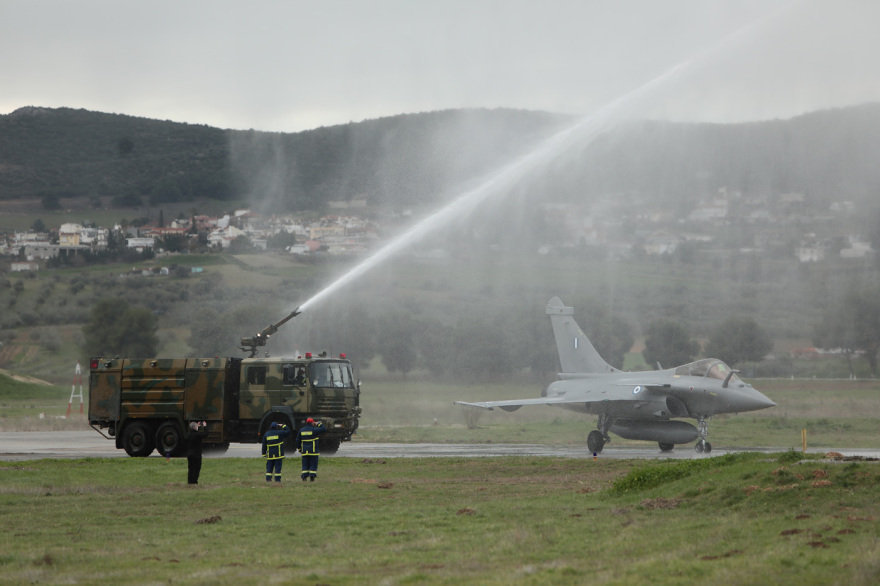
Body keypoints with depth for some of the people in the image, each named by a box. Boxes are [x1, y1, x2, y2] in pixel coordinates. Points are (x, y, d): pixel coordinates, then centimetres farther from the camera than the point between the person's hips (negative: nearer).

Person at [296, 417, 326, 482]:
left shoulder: (301, 430, 7)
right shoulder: (313, 430, -10)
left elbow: (298, 440, 9)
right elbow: (323, 429, -9)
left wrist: (300, 449, 18)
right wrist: (319, 424, 6)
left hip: (304, 452, 4)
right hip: (313, 451, -4)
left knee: (305, 465, 9)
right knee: (313, 464, 1)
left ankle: (304, 477, 0)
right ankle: (312, 478, -5)